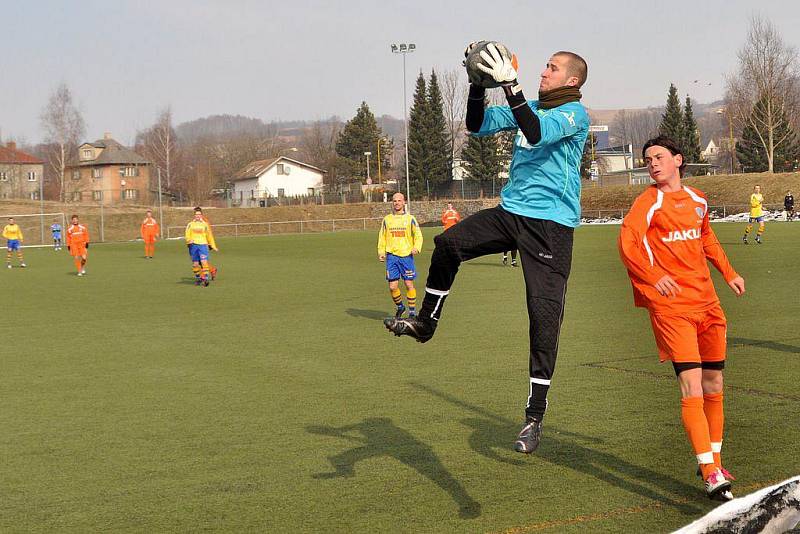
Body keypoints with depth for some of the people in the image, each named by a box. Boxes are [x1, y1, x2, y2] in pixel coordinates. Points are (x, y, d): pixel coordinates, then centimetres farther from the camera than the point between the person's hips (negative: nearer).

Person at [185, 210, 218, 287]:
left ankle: (205, 278, -19)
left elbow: (209, 236, 17)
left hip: (203, 245, -1)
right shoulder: (190, 224, 12)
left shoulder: (205, 224, 12)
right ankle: (197, 277, 17)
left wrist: (213, 246, 16)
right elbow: (187, 234, 3)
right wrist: (189, 240, -18)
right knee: (195, 263, 2)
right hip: (193, 245, 1)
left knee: (204, 262, -16)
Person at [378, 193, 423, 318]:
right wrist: (381, 252, 3)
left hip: (407, 255, -2)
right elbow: (382, 237, 15)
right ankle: (399, 306, 23)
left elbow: (418, 235, 5)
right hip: (392, 256, 2)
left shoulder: (410, 218, 4)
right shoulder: (387, 219, 10)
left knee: (409, 284, -4)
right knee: (392, 286, -1)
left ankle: (412, 310, 8)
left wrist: (416, 248, -12)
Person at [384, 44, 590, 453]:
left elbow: (537, 133, -27)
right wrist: (478, 83, 2)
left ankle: (535, 418, -5)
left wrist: (510, 84, -30)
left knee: (544, 316, -8)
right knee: (447, 244, -11)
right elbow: (478, 125, 15)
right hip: (511, 211, 7)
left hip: (550, 224, -7)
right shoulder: (531, 108, 15)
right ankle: (425, 323, 9)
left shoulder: (574, 113, -8)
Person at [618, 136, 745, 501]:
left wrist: (728, 273, 30)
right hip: (670, 304, -6)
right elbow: (626, 244, -18)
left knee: (713, 386, 11)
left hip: (707, 300, 6)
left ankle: (715, 464, 25)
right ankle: (711, 475, -17)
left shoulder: (697, 200, 14)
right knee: (692, 387, -15)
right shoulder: (649, 202, -4)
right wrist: (654, 277, -32)